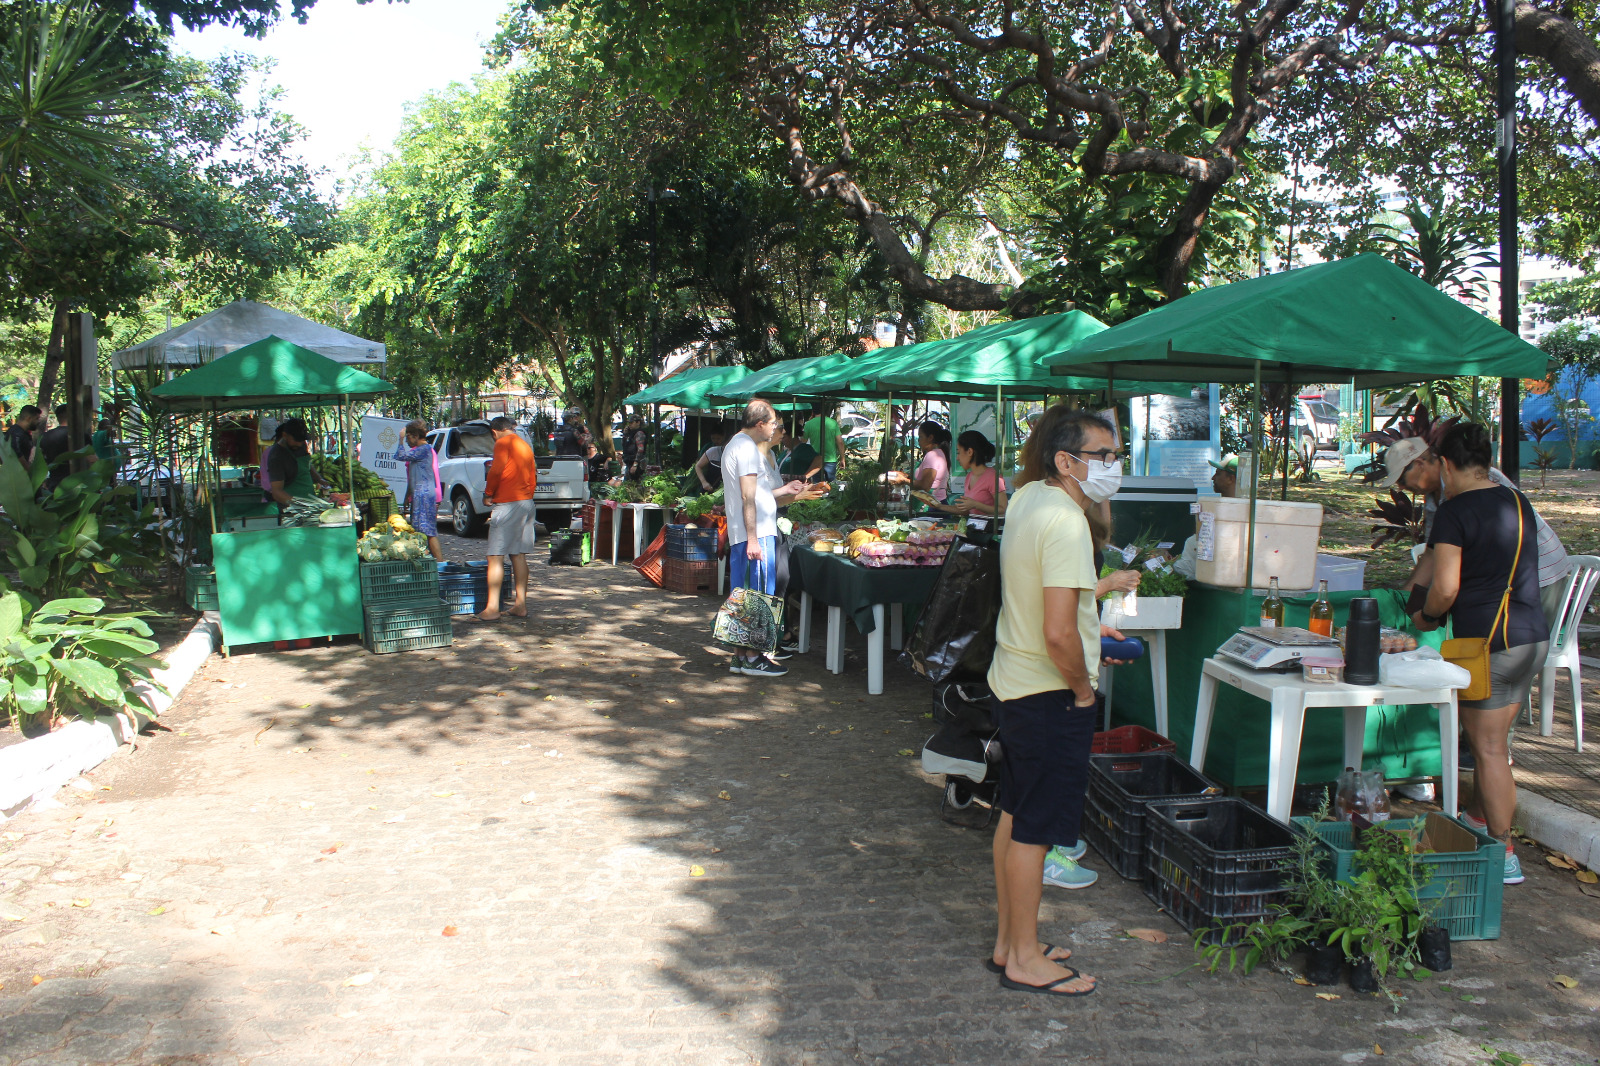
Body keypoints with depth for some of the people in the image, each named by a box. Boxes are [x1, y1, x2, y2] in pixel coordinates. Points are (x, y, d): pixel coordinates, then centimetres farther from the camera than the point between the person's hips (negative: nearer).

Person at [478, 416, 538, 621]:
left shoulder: (503, 443, -6)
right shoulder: (525, 445, 19)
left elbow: (497, 470, -17)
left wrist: (488, 494, -4)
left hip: (507, 504, -8)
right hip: (527, 503, 8)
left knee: (496, 557, -5)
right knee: (519, 555, 11)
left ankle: (492, 608, -7)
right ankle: (521, 605, 11)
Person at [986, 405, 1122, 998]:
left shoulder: (1026, 498, 5)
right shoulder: (1065, 523, -24)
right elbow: (1059, 633, -28)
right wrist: (1084, 689, -14)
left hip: (1013, 683, 10)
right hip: (1051, 695, -10)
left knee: (1015, 815, 18)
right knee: (1034, 830, 2)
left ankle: (1009, 942, 32)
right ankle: (1025, 961, 17)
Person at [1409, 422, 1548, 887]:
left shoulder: (1455, 512, -12)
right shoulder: (1518, 503, 12)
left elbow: (1445, 589, -17)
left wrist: (1426, 616, 3)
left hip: (1488, 640, -8)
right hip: (1533, 635, 8)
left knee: (1489, 749, 0)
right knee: (1490, 742, 20)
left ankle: (1504, 857, 4)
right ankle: (1477, 826, 32)